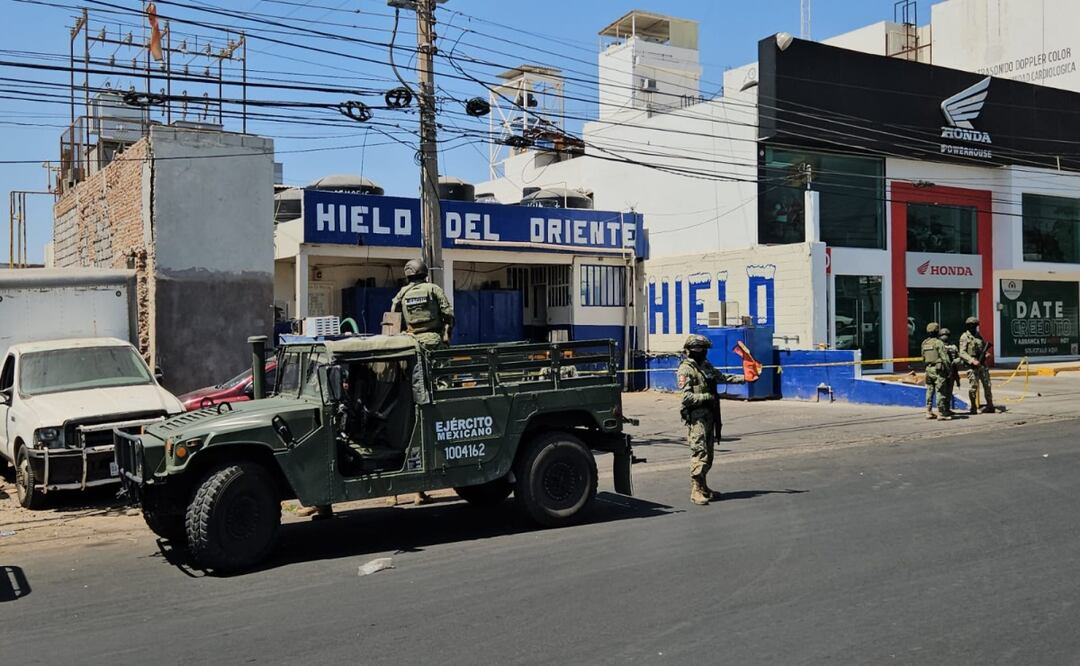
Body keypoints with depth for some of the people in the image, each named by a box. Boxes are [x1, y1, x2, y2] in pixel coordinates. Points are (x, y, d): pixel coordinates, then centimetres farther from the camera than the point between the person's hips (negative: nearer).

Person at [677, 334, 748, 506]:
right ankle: (696, 491, -10)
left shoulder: (706, 366, 16)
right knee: (699, 454, -12)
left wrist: (744, 378, 22)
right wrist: (707, 397, -14)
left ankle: (703, 487, 23)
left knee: (708, 455, 12)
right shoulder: (685, 370, -10)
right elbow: (686, 397, -18)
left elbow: (723, 377, 28)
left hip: (709, 415, 9)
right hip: (696, 417, -9)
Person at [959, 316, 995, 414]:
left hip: (982, 364, 6)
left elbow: (984, 348, 24)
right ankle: (973, 407, 7)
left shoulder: (978, 336, 13)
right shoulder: (964, 337, -6)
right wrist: (972, 361, -25)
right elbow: (962, 353, -14)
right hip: (972, 365, -6)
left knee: (987, 385, 6)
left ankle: (990, 406, 14)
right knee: (973, 387, -4)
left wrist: (986, 348, -1)